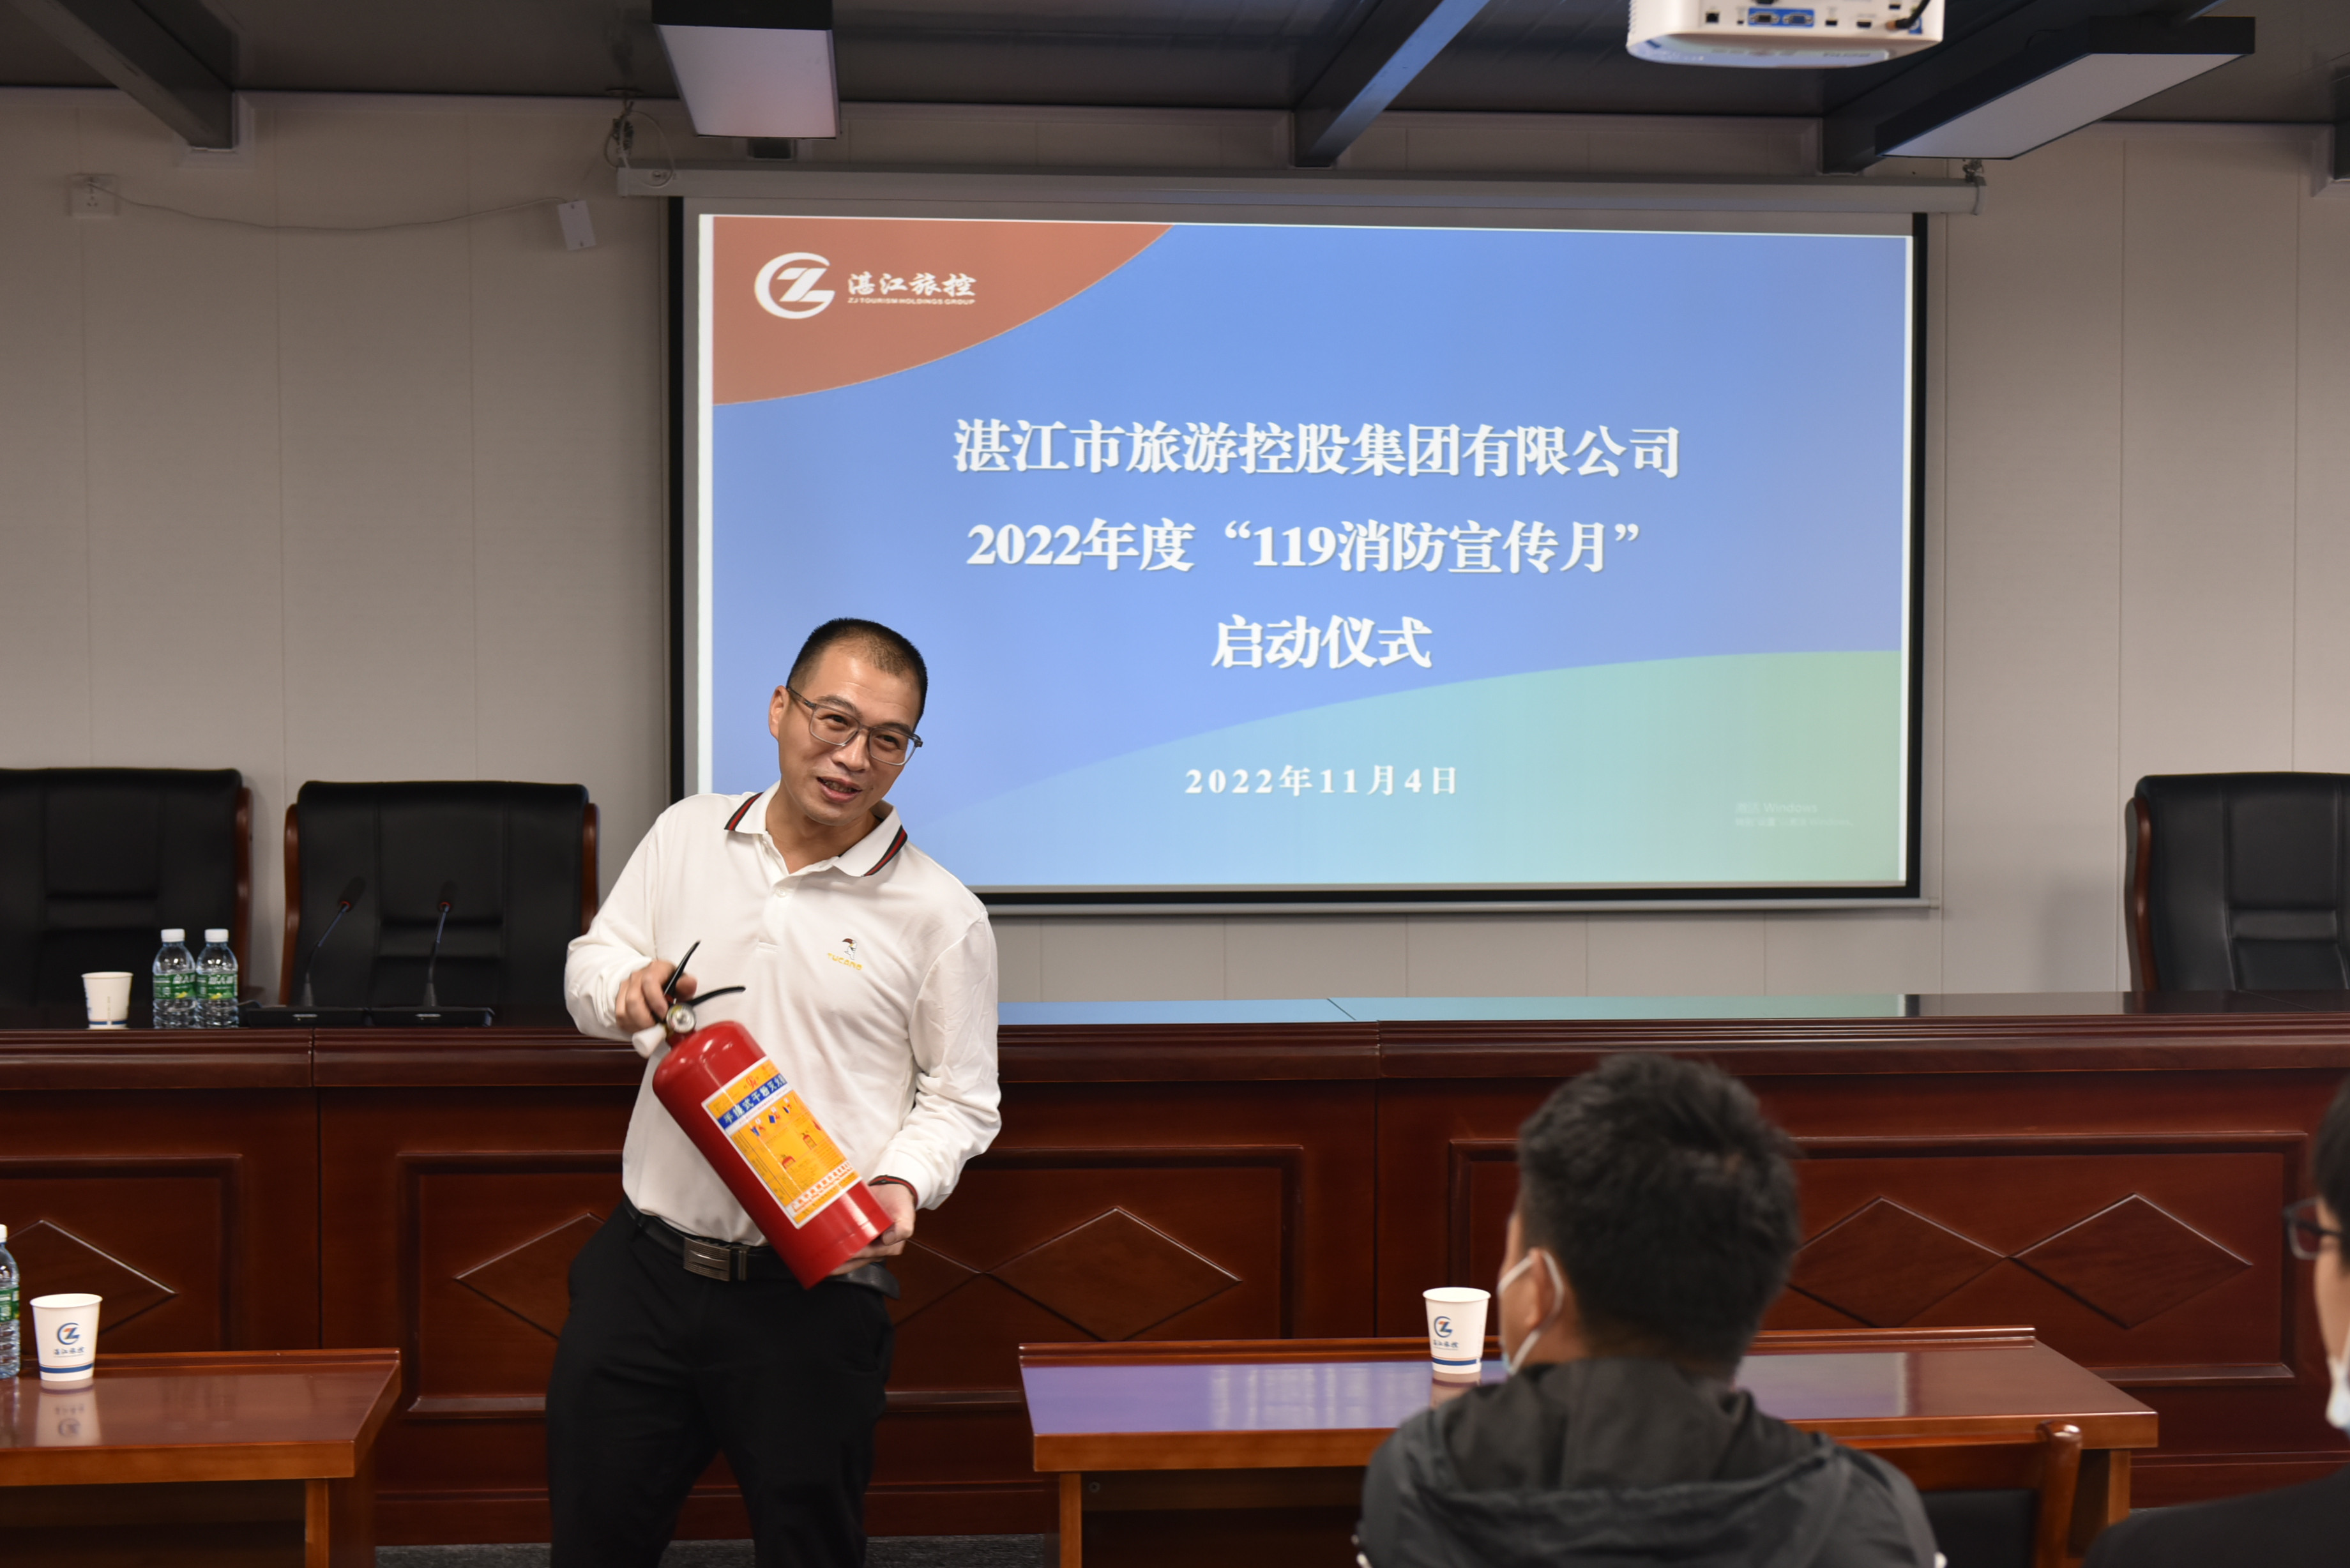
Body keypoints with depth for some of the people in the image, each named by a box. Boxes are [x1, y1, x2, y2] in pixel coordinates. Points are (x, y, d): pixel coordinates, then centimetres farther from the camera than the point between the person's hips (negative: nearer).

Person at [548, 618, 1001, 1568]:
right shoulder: (687, 835, 6)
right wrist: (626, 987, -11)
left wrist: (904, 1183, -19)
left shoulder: (942, 915, -4)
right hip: (645, 1265, 3)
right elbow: (587, 967, 13)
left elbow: (959, 1098, 0)